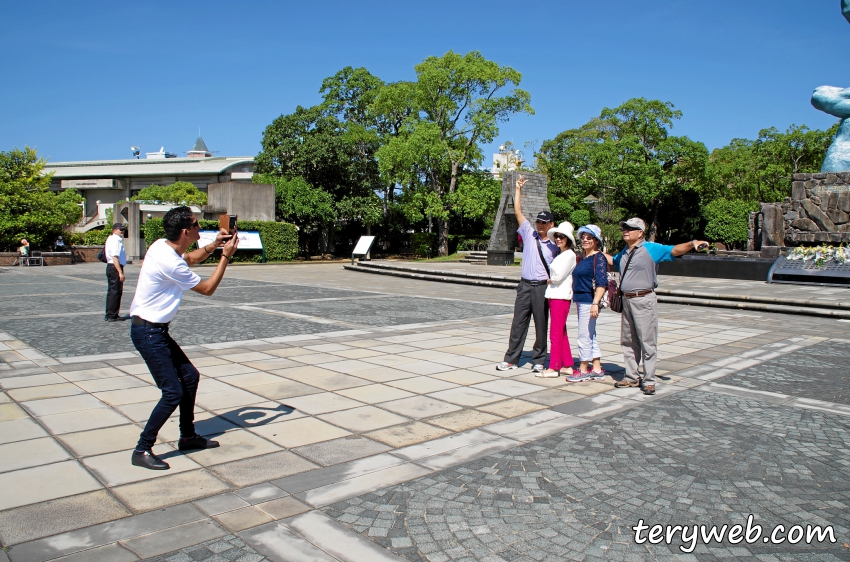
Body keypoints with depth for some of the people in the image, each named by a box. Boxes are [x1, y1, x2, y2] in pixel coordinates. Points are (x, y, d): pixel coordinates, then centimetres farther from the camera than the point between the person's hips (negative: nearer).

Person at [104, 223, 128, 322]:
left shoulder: (111, 239, 17)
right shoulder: (115, 240, -16)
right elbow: (115, 257, -24)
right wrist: (120, 272, -26)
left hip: (110, 267, 11)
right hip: (115, 268, -11)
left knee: (112, 291, 17)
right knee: (115, 292, -5)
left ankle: (109, 315, 26)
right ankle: (112, 316, 0)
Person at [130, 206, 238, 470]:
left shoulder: (163, 245, 1)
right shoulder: (170, 262, -25)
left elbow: (189, 259, 24)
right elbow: (207, 288, -12)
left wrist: (213, 245, 9)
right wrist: (225, 256, -7)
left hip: (156, 329, 10)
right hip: (148, 332, -10)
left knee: (190, 376, 14)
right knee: (173, 393, -7)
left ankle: (188, 436, 27)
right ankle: (142, 450, 6)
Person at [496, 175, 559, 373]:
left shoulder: (554, 247, 6)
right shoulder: (529, 234, 7)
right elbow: (518, 211, 5)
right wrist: (518, 188, 3)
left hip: (542, 288, -1)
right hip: (525, 285, 1)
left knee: (541, 325, 5)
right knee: (518, 323, 4)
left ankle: (538, 360, 14)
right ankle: (511, 359, 9)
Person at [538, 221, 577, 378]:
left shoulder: (569, 255, -10)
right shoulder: (559, 255, 18)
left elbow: (558, 276, -14)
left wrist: (549, 280, 1)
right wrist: (552, 279, 1)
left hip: (561, 297, -10)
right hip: (554, 295, 10)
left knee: (556, 333, -6)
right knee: (561, 333, 13)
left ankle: (553, 368, -2)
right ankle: (567, 365, 20)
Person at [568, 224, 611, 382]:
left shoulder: (599, 258, -10)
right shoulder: (583, 258, 15)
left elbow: (602, 283, -18)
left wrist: (595, 303, -25)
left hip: (589, 301, -9)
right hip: (581, 301, 9)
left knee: (584, 335, -4)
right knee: (590, 336, 12)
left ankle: (583, 370, 6)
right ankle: (597, 370, 20)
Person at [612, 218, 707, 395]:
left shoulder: (651, 248, -6)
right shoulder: (623, 253, 15)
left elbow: (674, 250, -19)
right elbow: (612, 261, 37)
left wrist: (692, 244, -35)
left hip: (644, 300, -7)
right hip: (627, 300, 7)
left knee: (647, 342, -3)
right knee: (628, 341, 12)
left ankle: (649, 381, 4)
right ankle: (631, 377, 22)